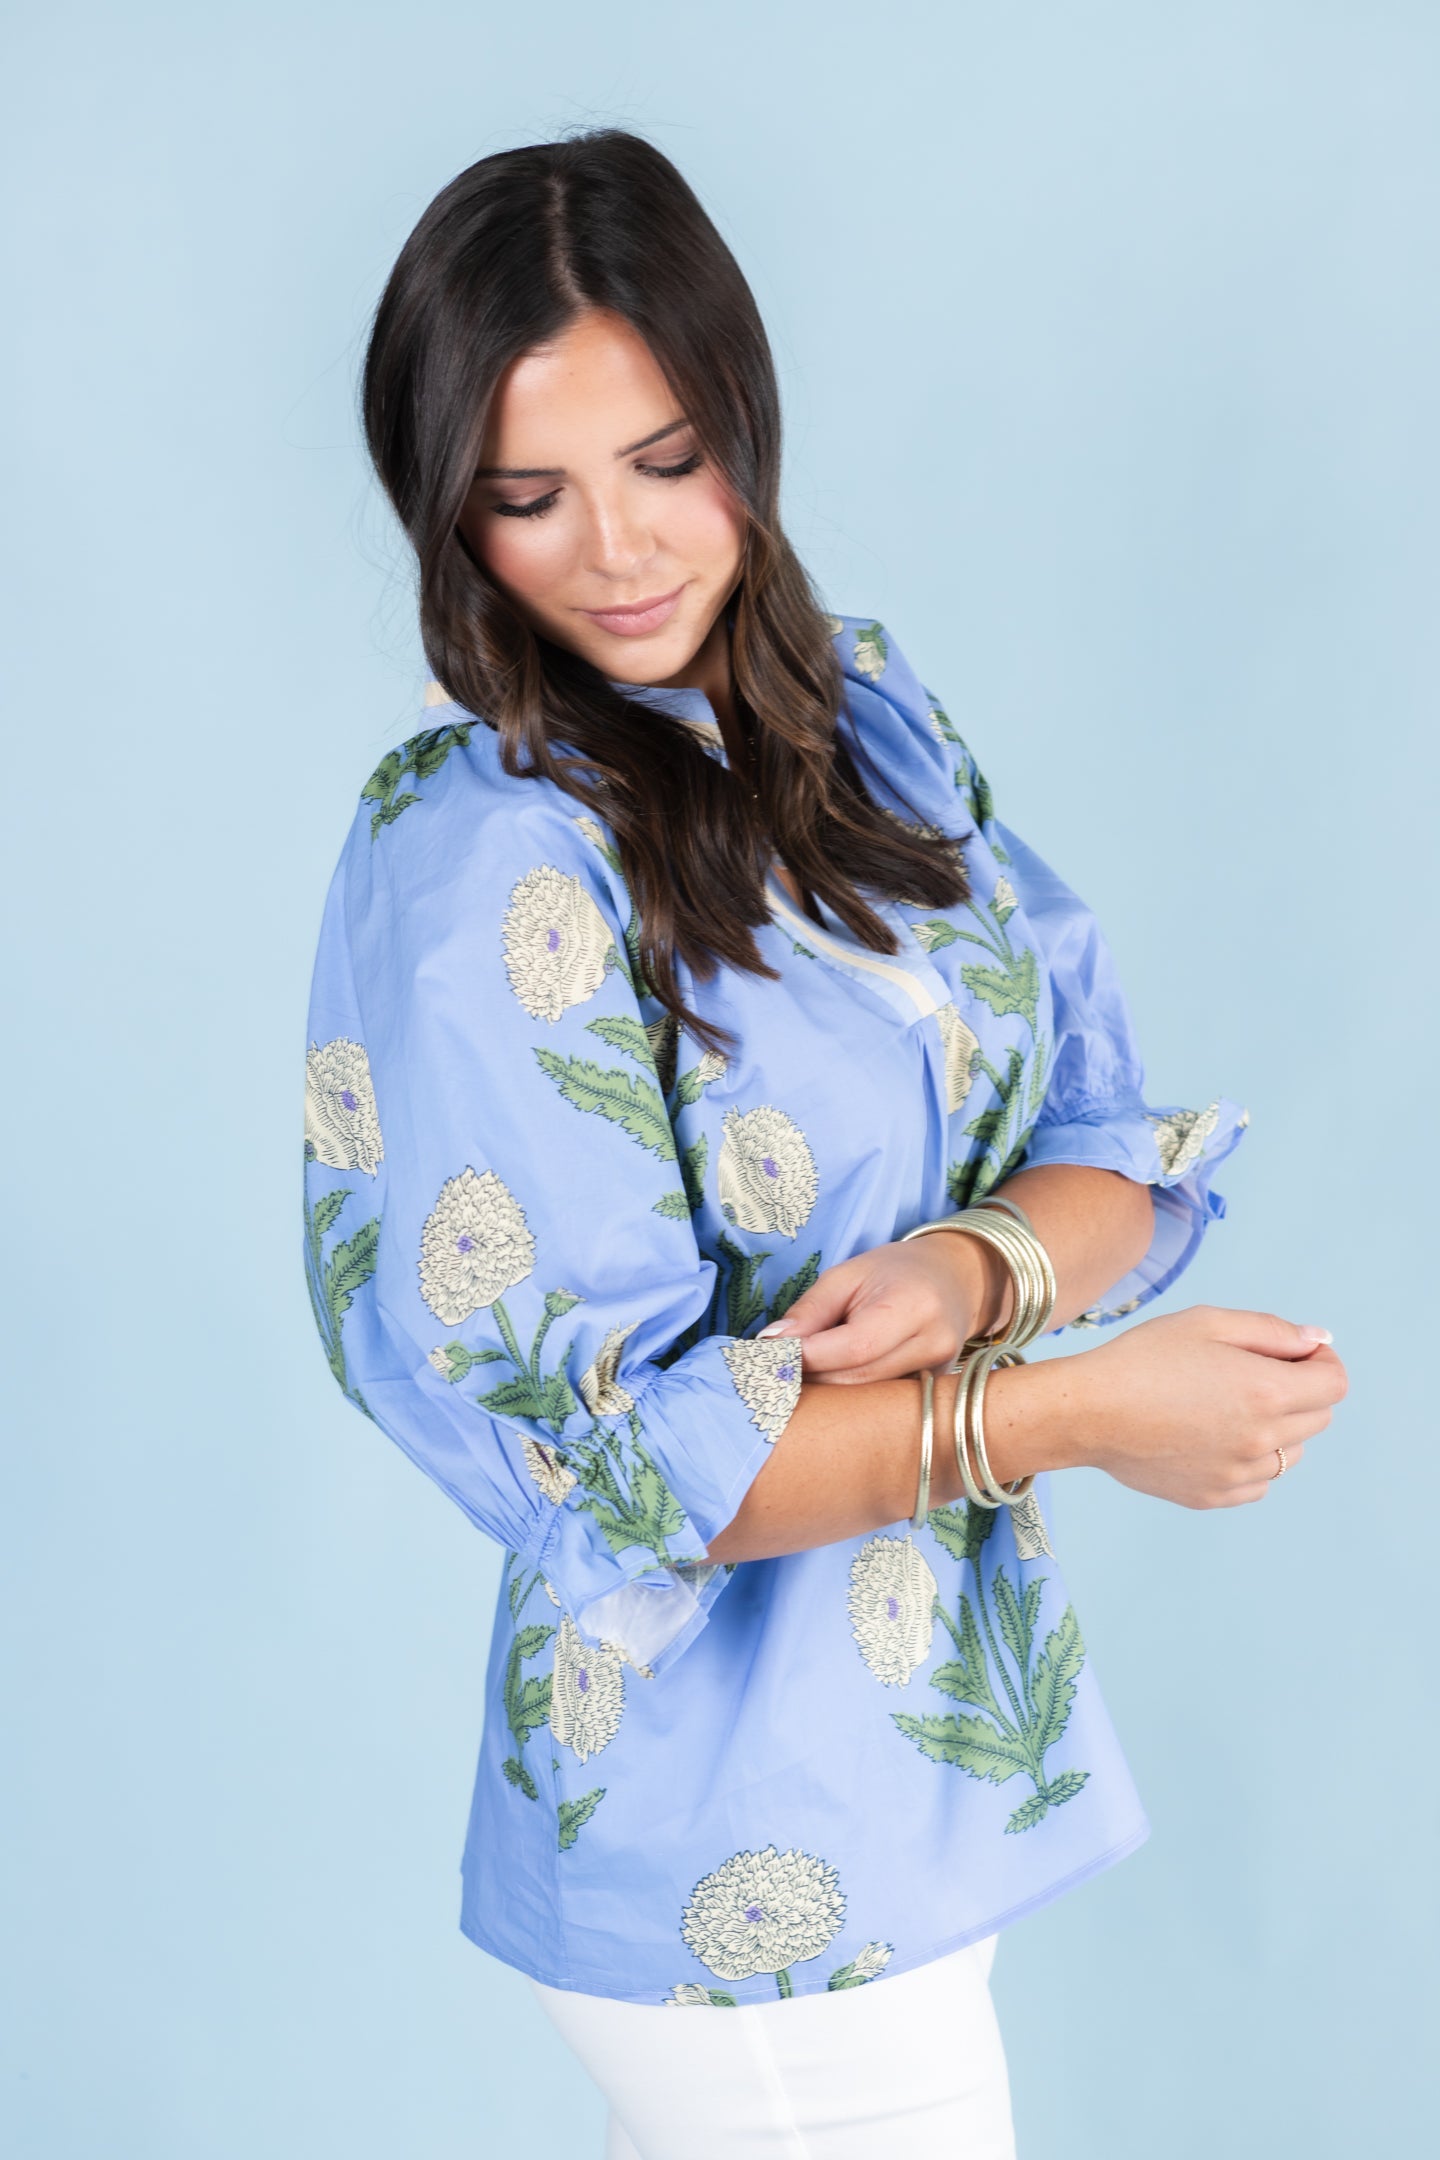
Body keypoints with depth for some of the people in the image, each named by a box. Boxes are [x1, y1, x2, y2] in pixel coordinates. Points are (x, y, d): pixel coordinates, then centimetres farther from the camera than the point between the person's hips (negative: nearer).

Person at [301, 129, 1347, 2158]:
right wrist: (1070, 1414, -24)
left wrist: (972, 1268, -20)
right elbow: (574, 1436, -19)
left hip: (947, 1710, 6)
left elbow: (1112, 1141, 2)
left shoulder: (866, 711, 3)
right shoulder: (475, 864, -19)